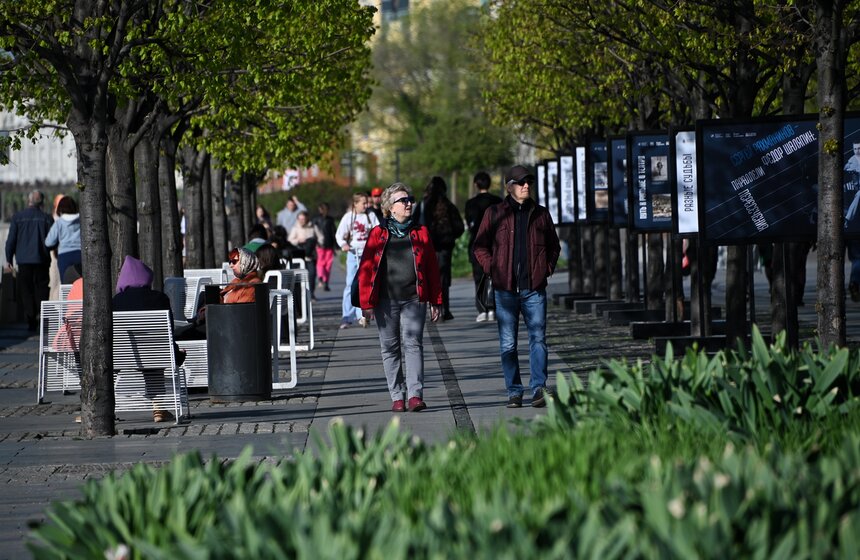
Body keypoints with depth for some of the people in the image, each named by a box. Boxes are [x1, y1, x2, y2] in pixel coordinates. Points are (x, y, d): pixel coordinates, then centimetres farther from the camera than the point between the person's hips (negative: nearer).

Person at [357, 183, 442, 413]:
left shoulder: (420, 233, 9)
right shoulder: (378, 234, 4)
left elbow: (432, 268, 11)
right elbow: (366, 268, 2)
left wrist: (436, 302, 8)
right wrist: (366, 302, -4)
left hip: (414, 299, 0)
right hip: (385, 301, 0)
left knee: (413, 344, -11)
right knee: (390, 348, 4)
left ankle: (415, 394, -16)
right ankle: (397, 397, 11)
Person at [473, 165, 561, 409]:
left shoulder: (540, 213, 10)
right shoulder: (495, 214, 4)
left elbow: (554, 246, 21)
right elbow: (480, 247, 9)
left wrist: (547, 268, 8)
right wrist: (492, 269, -2)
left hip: (534, 288, 1)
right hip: (506, 289, -1)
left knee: (538, 338, -6)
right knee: (508, 343, 2)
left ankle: (538, 388, -8)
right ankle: (514, 392, 7)